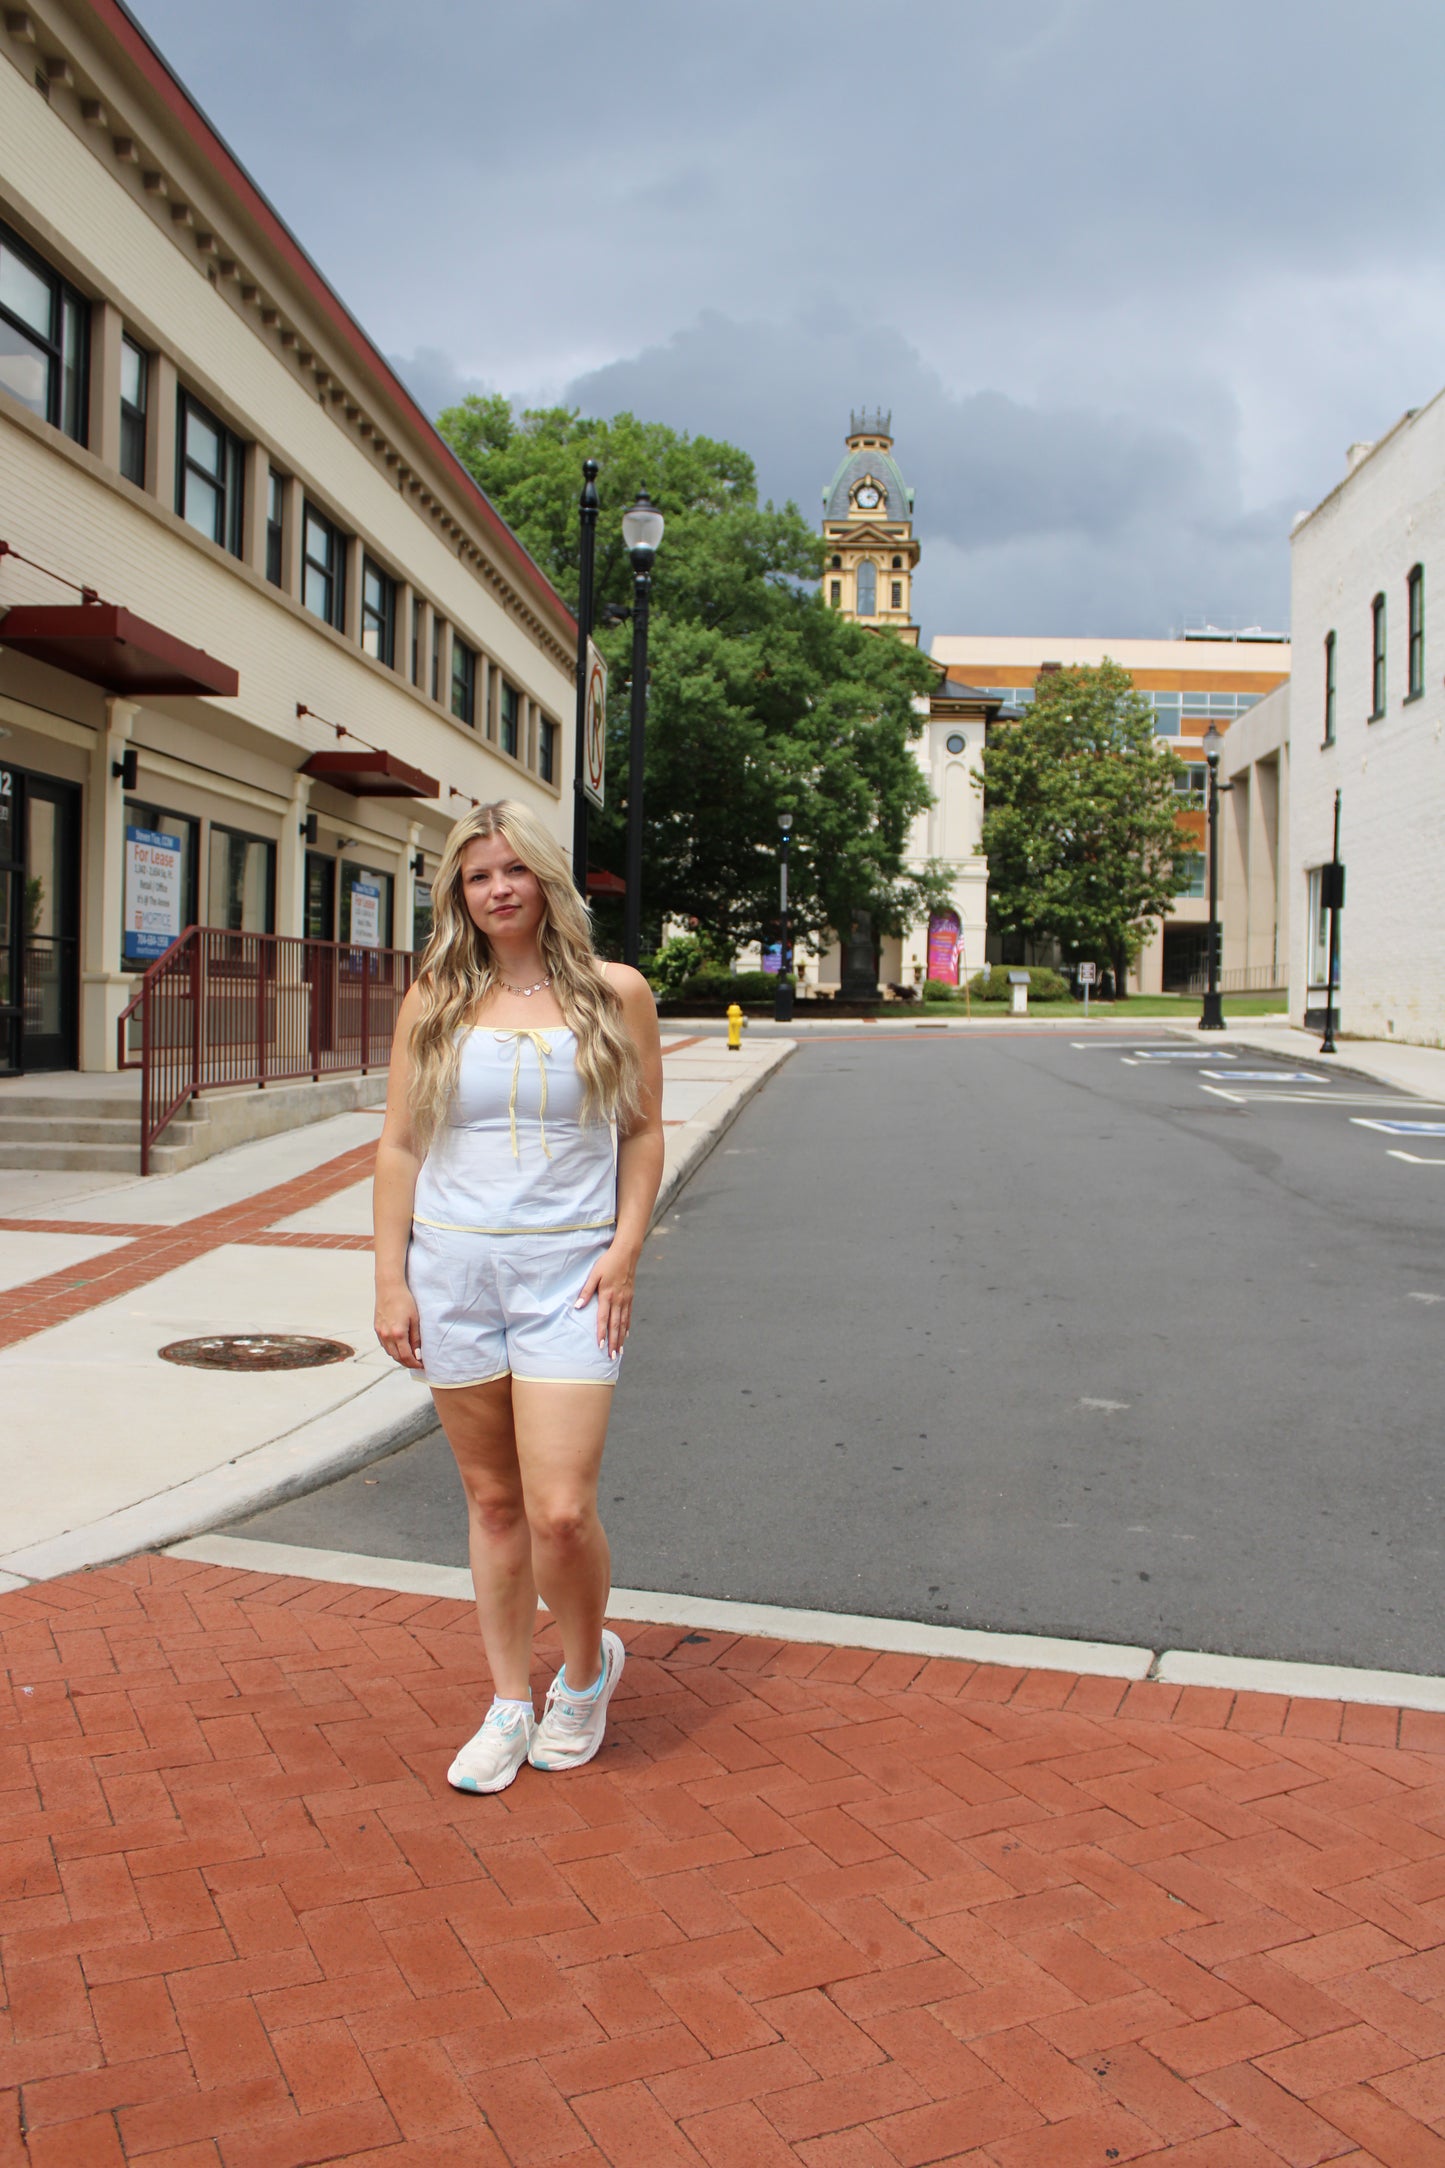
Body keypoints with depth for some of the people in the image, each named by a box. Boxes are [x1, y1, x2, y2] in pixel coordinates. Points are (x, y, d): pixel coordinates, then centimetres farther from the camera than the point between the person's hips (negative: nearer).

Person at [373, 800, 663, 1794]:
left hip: (567, 1271, -2)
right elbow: (400, 1146, 7)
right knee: (493, 1500, 11)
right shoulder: (436, 1001, 5)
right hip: (454, 1267, 2)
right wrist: (391, 1281, 1)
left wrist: (625, 1249, -6)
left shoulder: (614, 993, 2)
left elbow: (644, 1131, 6)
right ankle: (511, 1703, 27)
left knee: (561, 1513, -8)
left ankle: (588, 1667, 22)